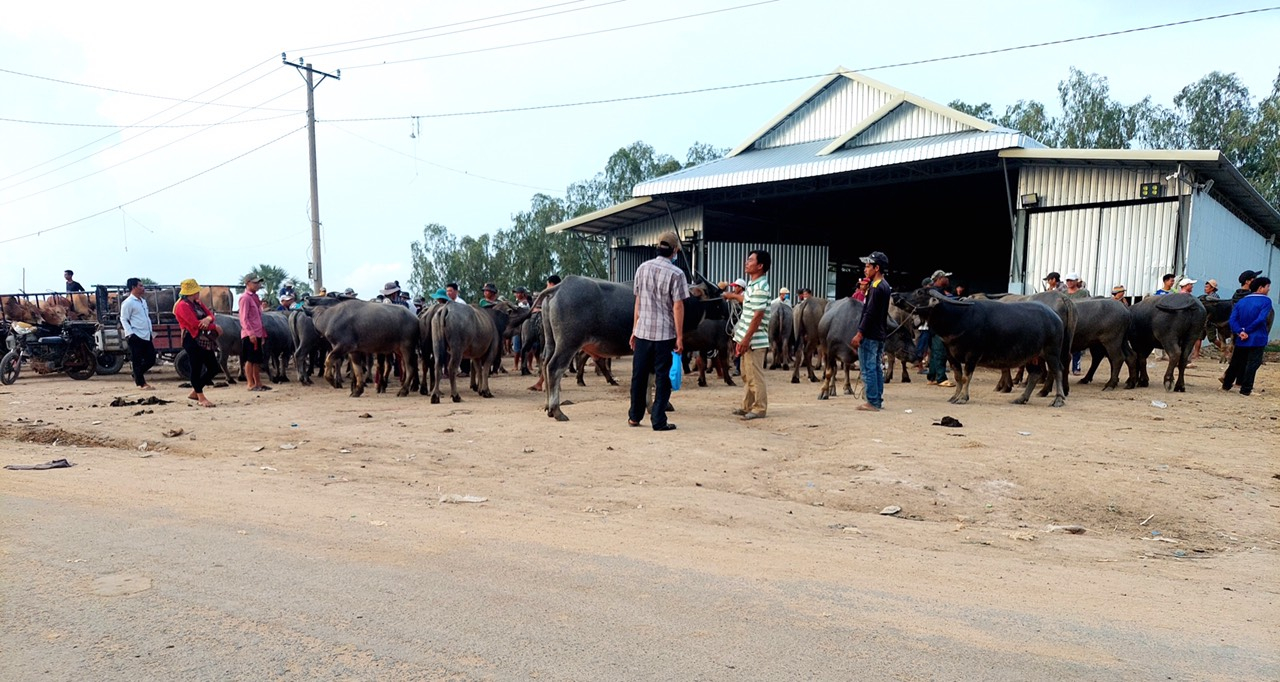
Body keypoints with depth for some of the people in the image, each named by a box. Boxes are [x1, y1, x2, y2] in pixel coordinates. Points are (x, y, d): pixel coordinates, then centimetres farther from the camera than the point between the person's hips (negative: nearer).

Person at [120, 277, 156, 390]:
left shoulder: (143, 301, 17)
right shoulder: (128, 302, -8)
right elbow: (124, 319, -10)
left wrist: (150, 331, 18)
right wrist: (130, 333, -19)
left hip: (146, 336, 8)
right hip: (135, 337, -8)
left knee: (151, 359, 8)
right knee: (137, 360, 0)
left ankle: (137, 375, 27)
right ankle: (142, 383, 6)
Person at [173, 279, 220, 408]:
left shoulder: (198, 303, 17)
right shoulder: (182, 305, -10)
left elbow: (210, 314, 7)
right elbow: (195, 323, -19)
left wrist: (208, 319, -19)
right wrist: (215, 327, -11)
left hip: (204, 340, 9)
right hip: (192, 340, -9)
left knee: (214, 368, 9)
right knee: (196, 369, -4)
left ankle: (194, 393, 22)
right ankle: (201, 398, 3)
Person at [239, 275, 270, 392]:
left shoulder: (255, 297, 17)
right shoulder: (245, 298, -9)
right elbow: (244, 318, -15)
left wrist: (263, 333, 17)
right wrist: (251, 333, -20)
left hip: (257, 334, 8)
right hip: (249, 335, -8)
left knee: (257, 360, 11)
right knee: (250, 360, -3)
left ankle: (258, 383, 16)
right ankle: (251, 385, 1)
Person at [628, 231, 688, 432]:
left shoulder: (642, 268, 6)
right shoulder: (676, 274, -9)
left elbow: (638, 301, 10)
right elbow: (678, 307, -11)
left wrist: (634, 329, 16)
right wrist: (679, 337, -7)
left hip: (642, 331, 5)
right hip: (665, 334, -4)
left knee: (639, 375, 13)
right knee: (662, 377, 2)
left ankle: (634, 417, 22)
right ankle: (658, 420, 3)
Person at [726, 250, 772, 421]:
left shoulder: (760, 287, -18)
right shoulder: (752, 284, 11)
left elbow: (757, 316, -21)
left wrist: (746, 339, -22)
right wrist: (733, 296, 48)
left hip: (754, 340, -10)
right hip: (746, 337, 10)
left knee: (755, 376, -3)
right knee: (747, 375, 15)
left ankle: (760, 409, 5)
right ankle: (747, 407, 24)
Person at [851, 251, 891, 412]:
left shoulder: (876, 288, -16)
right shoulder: (885, 286, 14)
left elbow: (869, 313, -20)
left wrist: (859, 334, -19)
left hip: (870, 335, -10)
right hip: (880, 335, 10)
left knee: (868, 369, -5)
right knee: (877, 368, 13)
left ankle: (872, 403, -4)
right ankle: (878, 401, 17)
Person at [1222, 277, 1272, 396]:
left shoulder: (1241, 302, 9)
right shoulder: (1266, 301, -8)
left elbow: (1233, 319, -4)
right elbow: (1261, 319, -19)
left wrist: (1240, 332, -14)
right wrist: (1247, 330, -12)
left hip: (1241, 340, 5)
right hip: (1257, 340, -5)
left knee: (1236, 362, 16)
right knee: (1252, 364, 1)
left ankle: (1226, 384, 24)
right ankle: (1245, 389, 1)